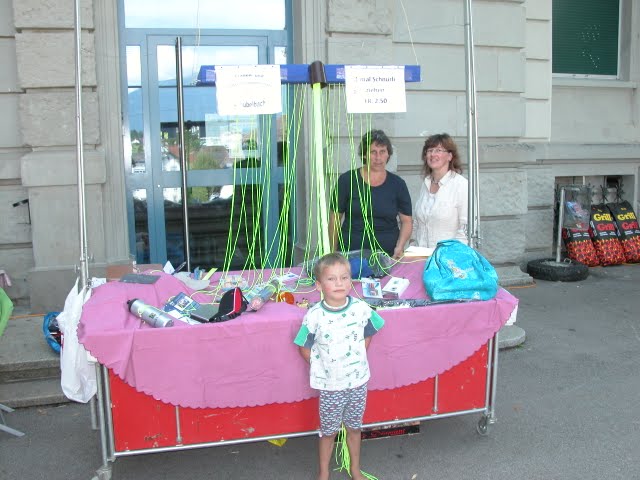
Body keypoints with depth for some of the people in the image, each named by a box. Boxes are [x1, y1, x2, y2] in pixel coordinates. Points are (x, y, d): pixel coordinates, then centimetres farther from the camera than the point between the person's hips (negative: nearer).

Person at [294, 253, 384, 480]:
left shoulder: (361, 309, -11)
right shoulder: (314, 316, -18)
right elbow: (305, 348, -7)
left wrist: (356, 358, 3)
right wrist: (321, 366, -6)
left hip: (358, 380, 2)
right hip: (330, 385, -2)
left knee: (354, 427, 20)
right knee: (328, 431, 14)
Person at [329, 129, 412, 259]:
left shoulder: (397, 184, 4)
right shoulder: (346, 180, 0)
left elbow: (406, 221, 8)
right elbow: (335, 218, 3)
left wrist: (400, 247, -9)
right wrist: (334, 254, 1)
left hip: (388, 254, 1)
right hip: (351, 252, -1)